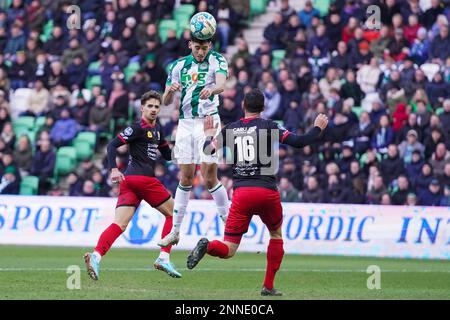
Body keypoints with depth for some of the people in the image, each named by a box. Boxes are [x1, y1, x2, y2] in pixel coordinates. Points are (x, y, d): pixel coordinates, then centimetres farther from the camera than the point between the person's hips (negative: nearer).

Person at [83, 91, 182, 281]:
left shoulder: (156, 129, 23)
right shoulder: (138, 128, -4)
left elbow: (167, 155, 29)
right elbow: (112, 145, -11)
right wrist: (114, 169, -21)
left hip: (129, 180, 8)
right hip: (143, 179, -8)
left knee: (120, 224, -7)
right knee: (173, 213, 7)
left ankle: (96, 256, -25)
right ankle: (164, 258, 3)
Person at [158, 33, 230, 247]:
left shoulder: (217, 61, -2)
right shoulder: (179, 66, 8)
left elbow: (221, 84, -23)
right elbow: (166, 102, 8)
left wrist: (211, 89, -46)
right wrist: (170, 90, -16)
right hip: (185, 124, 3)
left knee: (210, 178, -8)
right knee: (186, 179, 4)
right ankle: (175, 231, 9)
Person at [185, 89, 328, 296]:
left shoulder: (230, 129, 9)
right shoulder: (269, 126, 1)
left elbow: (207, 151, 13)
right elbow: (299, 142, -4)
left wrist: (209, 134, 34)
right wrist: (318, 127, 13)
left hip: (241, 193, 1)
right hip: (267, 191, -1)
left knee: (228, 251, 2)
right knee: (276, 234, 26)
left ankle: (207, 246, -33)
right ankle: (269, 286, 19)